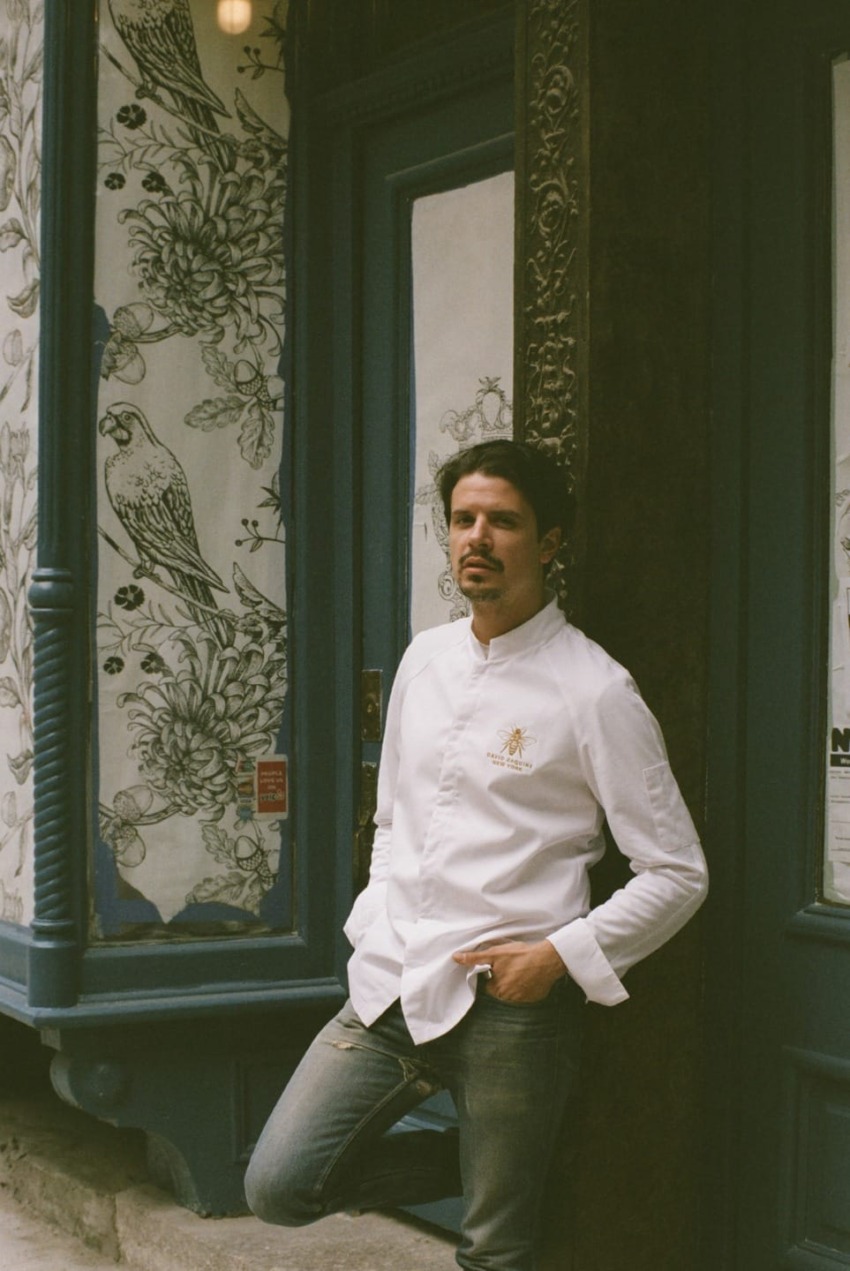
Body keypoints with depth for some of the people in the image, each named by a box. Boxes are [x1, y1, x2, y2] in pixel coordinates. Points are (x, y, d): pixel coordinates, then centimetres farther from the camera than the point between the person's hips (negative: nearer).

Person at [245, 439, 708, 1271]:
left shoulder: (595, 691, -8)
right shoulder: (425, 659, 11)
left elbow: (677, 874, -6)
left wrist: (559, 956, -15)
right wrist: (375, 922, 9)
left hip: (507, 1004, -5)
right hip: (390, 985, 6)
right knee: (280, 1186, -2)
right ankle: (481, 1164, 17)